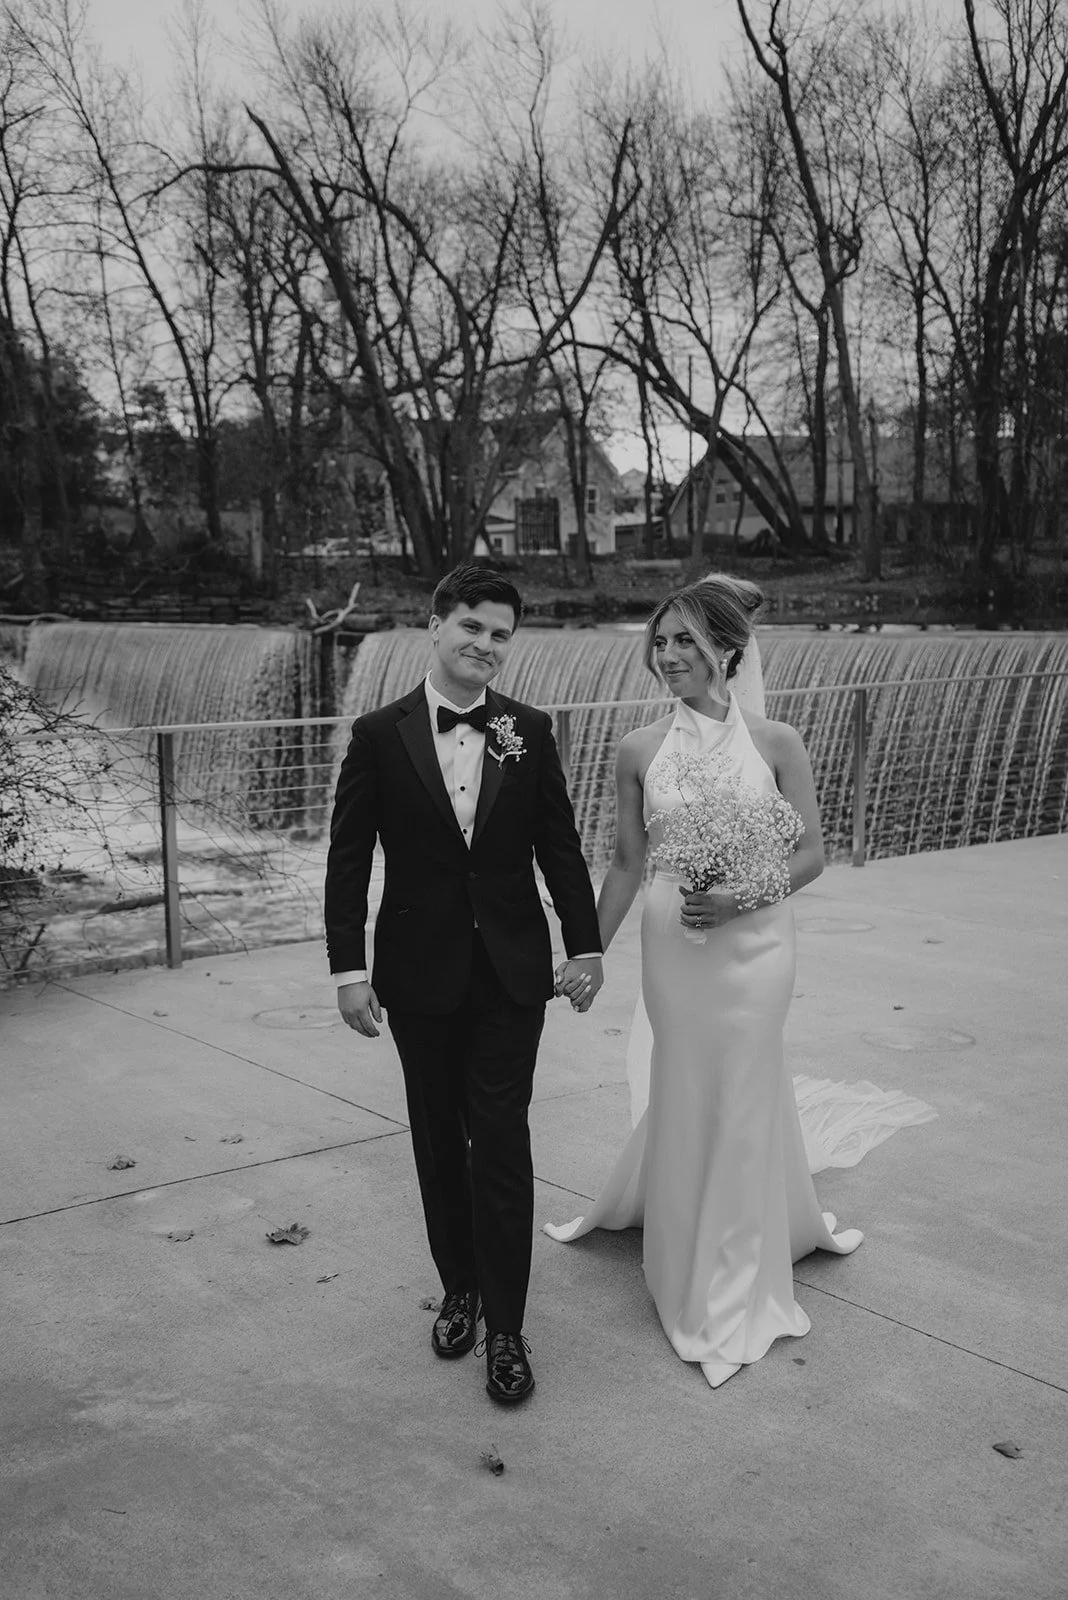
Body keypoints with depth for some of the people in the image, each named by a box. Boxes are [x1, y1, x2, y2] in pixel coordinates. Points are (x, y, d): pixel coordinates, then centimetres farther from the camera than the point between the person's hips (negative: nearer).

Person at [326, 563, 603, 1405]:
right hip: (420, 973, 0)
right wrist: (350, 969, -8)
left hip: (511, 972, 0)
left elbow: (560, 847, 5)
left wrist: (586, 946, 4)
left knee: (501, 1142, 0)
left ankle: (506, 1327, 10)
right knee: (439, 1140, 13)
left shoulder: (530, 731, 0)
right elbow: (349, 862, -4)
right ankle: (460, 1290, 31)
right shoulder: (380, 734, -4)